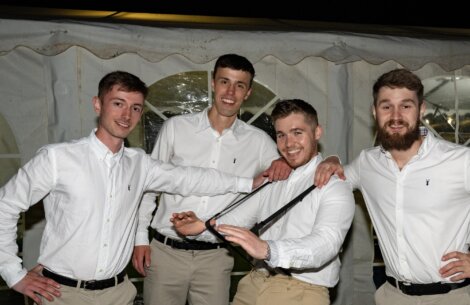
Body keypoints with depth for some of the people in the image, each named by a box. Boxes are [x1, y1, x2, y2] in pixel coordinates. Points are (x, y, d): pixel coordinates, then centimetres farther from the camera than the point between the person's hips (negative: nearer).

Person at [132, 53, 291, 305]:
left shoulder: (258, 141, 1)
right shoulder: (175, 127, -1)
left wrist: (286, 163, -14)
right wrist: (140, 237, 4)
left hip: (215, 258, 1)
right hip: (165, 251, 0)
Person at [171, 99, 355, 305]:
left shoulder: (334, 187, -10)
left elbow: (326, 243, -25)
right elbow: (237, 219, 11)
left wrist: (267, 250, -41)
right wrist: (202, 225, -10)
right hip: (254, 284, 6)